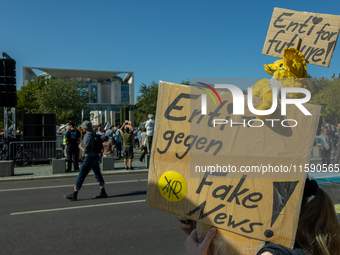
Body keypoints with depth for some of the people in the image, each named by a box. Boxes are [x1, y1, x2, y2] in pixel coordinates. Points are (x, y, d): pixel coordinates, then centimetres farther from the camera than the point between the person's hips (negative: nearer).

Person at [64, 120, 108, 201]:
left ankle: (74, 195, 5)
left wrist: (80, 146, -3)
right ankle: (103, 193, 16)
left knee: (81, 176, -2)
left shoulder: (88, 136, -18)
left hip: (89, 158, -10)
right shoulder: (93, 134, 11)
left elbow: (85, 150, -22)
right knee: (98, 175, 13)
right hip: (95, 157, 10)